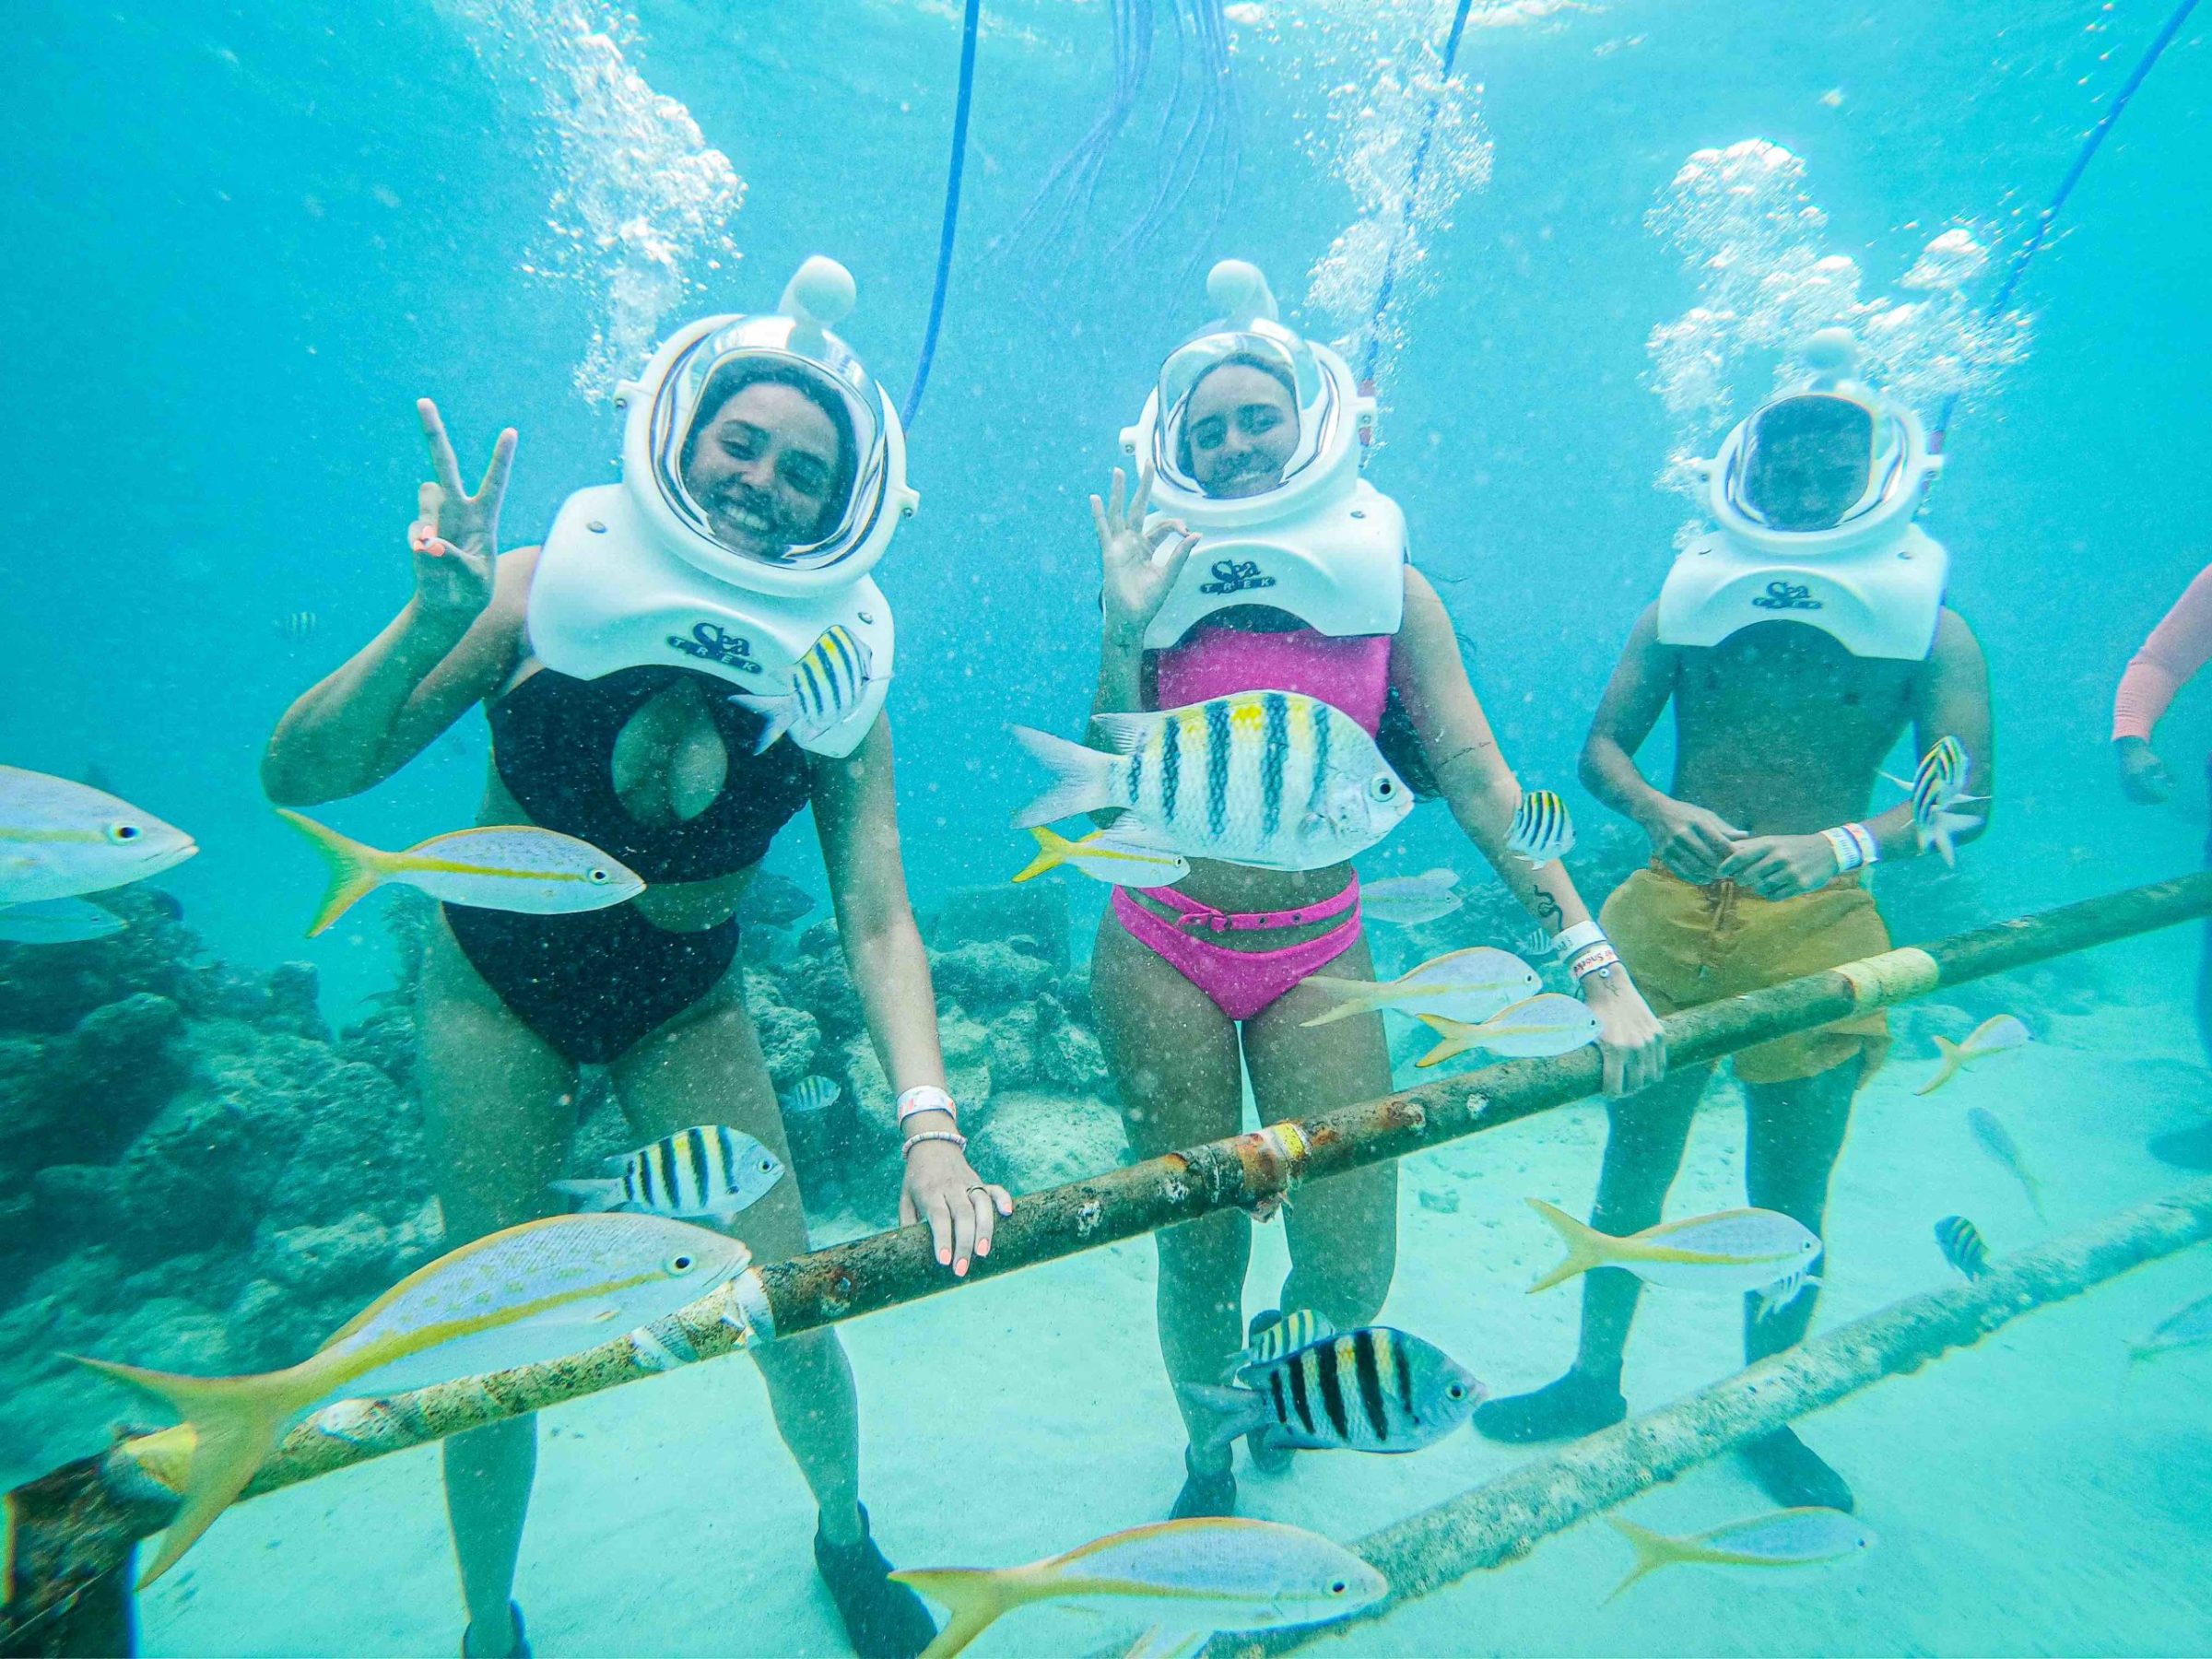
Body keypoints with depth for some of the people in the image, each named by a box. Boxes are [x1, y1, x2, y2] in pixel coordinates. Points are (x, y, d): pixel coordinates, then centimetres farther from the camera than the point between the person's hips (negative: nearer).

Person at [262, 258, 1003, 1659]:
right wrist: (435, 623, -35)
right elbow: (301, 779, -18)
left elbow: (876, 919, -21)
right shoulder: (548, 594, -18)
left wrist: (929, 1119, -33)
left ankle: (845, 1534, 34)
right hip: (498, 981, 0)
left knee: (788, 1320, -1)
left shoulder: (833, 680, -16)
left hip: (684, 1003, 1)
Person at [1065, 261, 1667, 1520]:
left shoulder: (1388, 588, 1)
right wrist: (1126, 628, -16)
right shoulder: (1162, 584, 1)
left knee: (1352, 1273, 1)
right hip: (1158, 949, 0)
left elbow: (1479, 777, -4)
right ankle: (1209, 1458, 41)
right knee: (1200, 1257, 8)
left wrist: (1594, 958, -10)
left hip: (1320, 952, 1)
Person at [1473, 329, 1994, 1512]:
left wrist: (1841, 846, -25)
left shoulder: (1926, 622, 4)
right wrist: (1661, 812, -17)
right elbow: (1602, 745, 4)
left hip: (1818, 925, -1)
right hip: (1670, 907, 1)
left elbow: (1961, 799, -5)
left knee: (1788, 1197, 12)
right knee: (1633, 1162, 13)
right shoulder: (1688, 596, 9)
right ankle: (1596, 1380, 34)